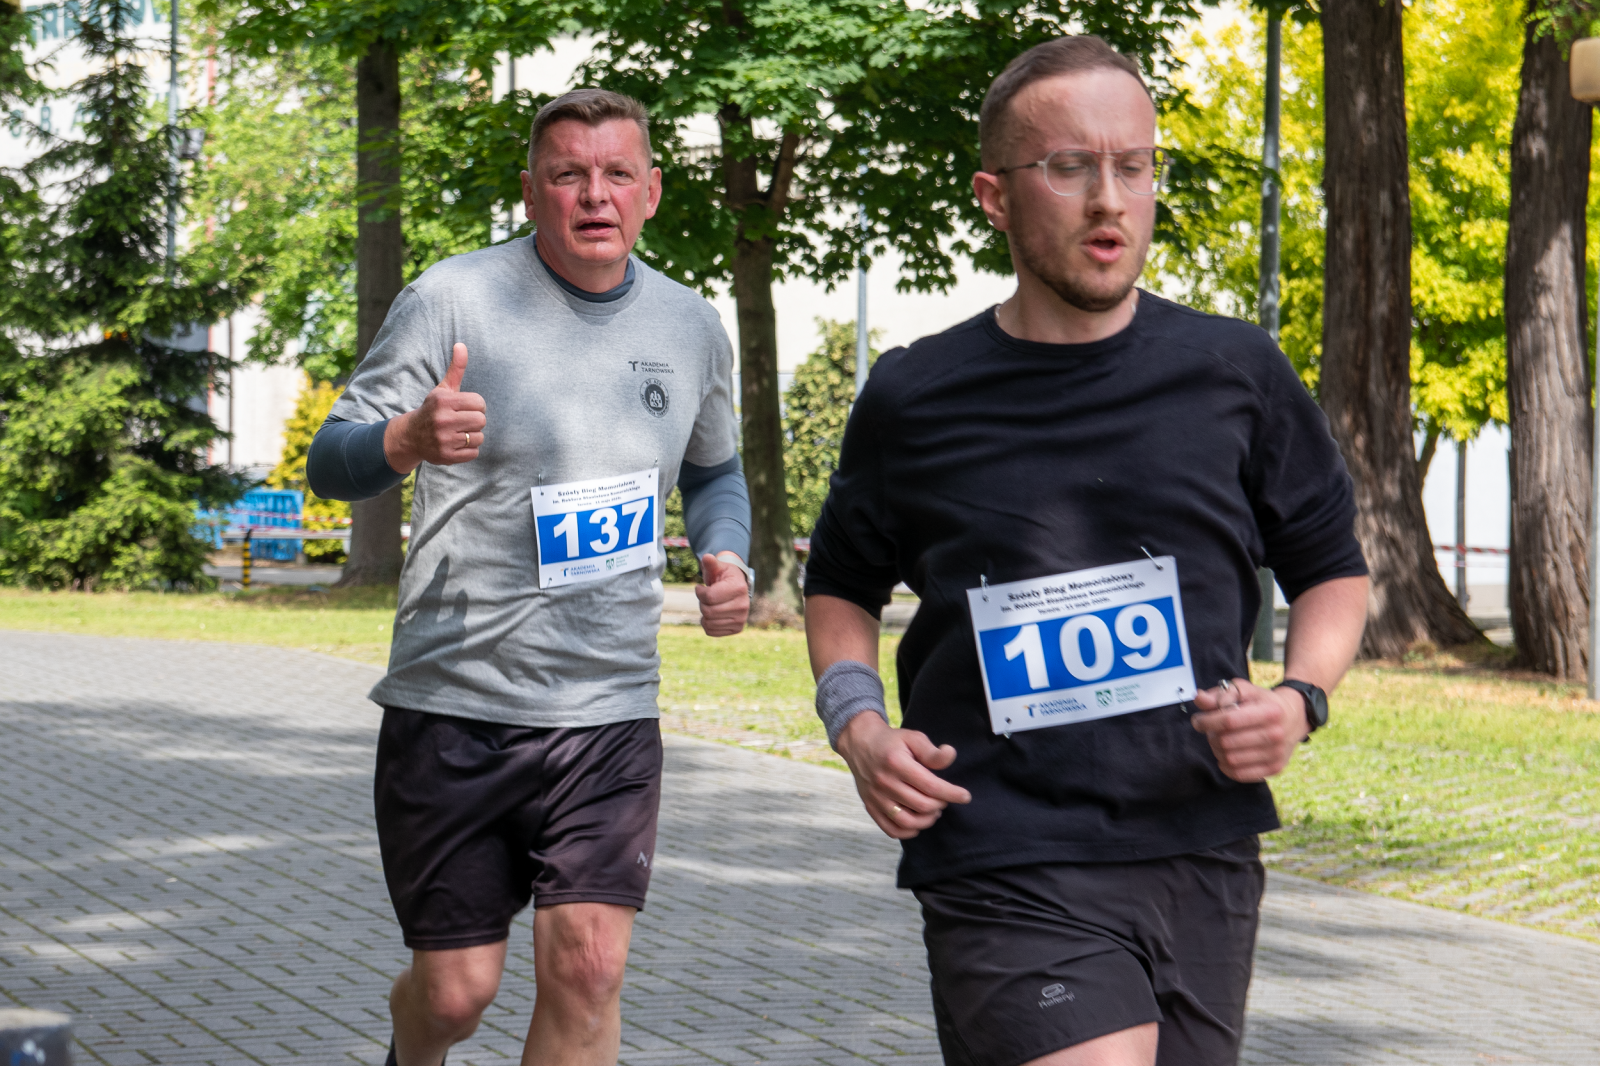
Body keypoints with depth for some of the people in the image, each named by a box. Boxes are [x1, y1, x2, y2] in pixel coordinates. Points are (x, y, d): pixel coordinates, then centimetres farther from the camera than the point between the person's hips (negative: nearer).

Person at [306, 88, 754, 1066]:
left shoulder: (692, 327, 7)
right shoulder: (453, 300, -6)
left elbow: (715, 472, 26)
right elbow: (332, 465, -8)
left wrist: (728, 559, 3)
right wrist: (406, 441, -32)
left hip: (610, 711, 3)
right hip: (455, 701, -3)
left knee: (588, 968, -11)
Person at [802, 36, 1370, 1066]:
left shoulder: (1235, 373, 5)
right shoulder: (915, 400, 3)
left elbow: (1332, 567, 15)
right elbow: (843, 585, 17)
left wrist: (1301, 700, -4)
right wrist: (858, 724, -1)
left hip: (1204, 854, 3)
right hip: (1005, 865, -3)